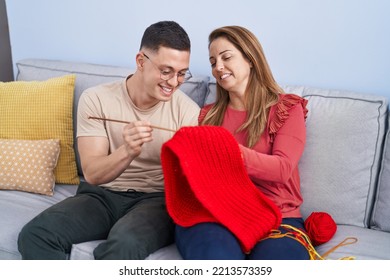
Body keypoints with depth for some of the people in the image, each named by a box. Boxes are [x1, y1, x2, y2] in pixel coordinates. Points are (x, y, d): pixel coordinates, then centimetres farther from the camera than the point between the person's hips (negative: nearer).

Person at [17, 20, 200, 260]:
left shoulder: (188, 110, -5)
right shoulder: (96, 99, -5)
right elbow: (92, 174, -11)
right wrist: (127, 152, -31)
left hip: (156, 199, -1)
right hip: (102, 195, 2)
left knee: (124, 244, -35)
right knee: (35, 236, -23)